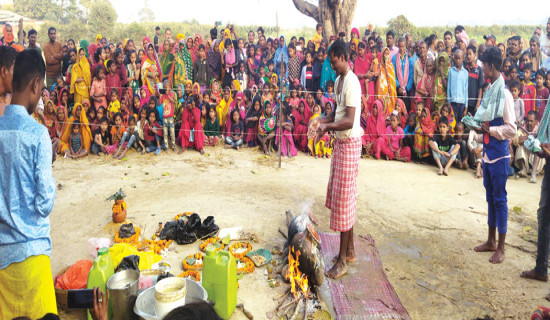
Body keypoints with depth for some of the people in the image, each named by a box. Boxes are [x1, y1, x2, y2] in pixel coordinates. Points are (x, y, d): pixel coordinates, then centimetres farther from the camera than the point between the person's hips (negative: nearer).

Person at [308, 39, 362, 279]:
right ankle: (350, 250, 28)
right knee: (339, 195, 15)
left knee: (344, 198, -5)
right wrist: (321, 120, 6)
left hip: (350, 144, -10)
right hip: (340, 142, 10)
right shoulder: (338, 80, 13)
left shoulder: (352, 83, -19)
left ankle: (342, 260, 5)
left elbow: (350, 121, -27)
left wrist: (327, 127, -22)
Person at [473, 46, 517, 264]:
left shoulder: (504, 94, -16)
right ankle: (491, 241, 29)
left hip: (499, 152, -8)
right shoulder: (490, 90, 8)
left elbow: (511, 129, -17)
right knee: (490, 196, 16)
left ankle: (500, 247, 13)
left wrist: (490, 130, -21)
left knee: (499, 197, 1)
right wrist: (479, 126, 0)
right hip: (487, 151, 8)